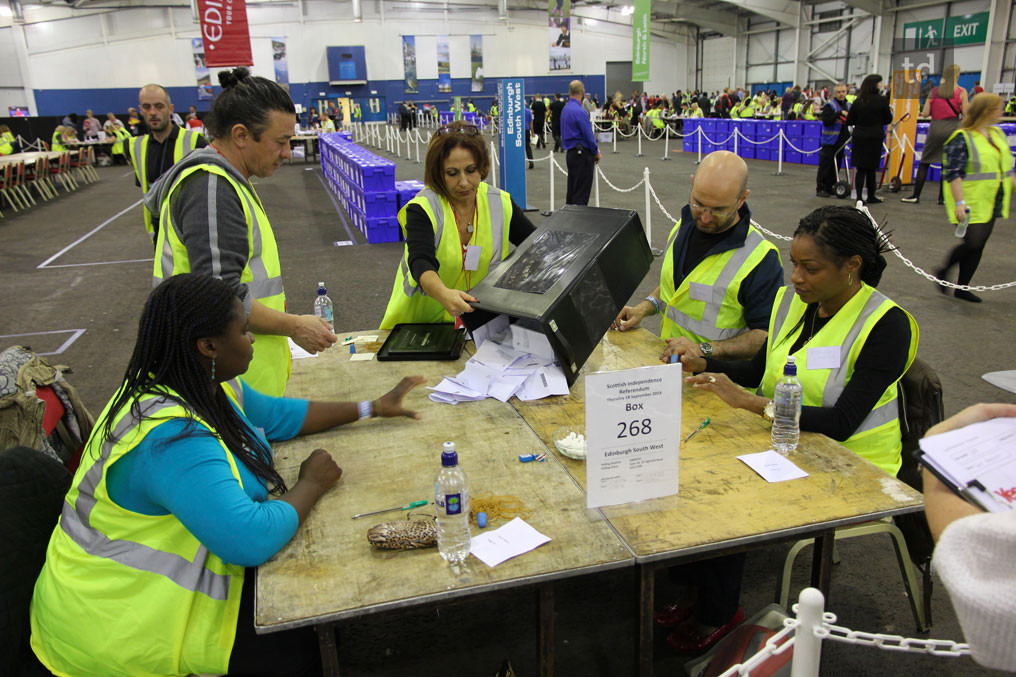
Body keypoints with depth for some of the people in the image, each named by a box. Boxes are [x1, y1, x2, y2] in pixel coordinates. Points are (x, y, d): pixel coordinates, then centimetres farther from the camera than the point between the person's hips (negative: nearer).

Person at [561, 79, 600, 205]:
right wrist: (596, 152, -1)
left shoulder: (565, 109, 11)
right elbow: (589, 135, -17)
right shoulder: (579, 111, -17)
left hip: (570, 153, 9)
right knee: (582, 192, -5)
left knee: (571, 189, 14)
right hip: (582, 154, -9)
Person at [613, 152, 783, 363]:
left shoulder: (761, 258, -14)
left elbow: (768, 336, -13)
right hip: (665, 358, 6)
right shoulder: (684, 225, 8)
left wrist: (705, 349, -23)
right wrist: (644, 308, 7)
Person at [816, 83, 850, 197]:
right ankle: (820, 188, -2)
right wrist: (839, 114, -25)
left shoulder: (848, 106, 14)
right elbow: (826, 121, -19)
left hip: (841, 141, 7)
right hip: (830, 140, -7)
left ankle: (830, 187, 16)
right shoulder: (829, 106, -6)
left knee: (836, 165, 9)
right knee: (825, 165, -6)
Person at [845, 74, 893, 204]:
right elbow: (888, 120, 1)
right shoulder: (882, 100, -6)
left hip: (859, 137, 2)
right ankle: (871, 196, 18)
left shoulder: (857, 102, 2)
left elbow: (849, 121, 4)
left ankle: (859, 197, -3)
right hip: (875, 137, -2)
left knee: (861, 169, 4)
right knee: (871, 168, 8)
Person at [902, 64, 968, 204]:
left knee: (924, 162, 6)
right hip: (953, 128, 0)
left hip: (936, 128, 0)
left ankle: (916, 195, 4)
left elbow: (925, 113, -1)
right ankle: (942, 197, 8)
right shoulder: (961, 92, -2)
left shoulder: (934, 91, 2)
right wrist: (969, 105, 14)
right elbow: (965, 113, -4)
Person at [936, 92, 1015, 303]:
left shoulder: (998, 134, 12)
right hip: (970, 204, -7)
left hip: (990, 204, 8)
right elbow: (953, 173, -19)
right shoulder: (962, 138, -13)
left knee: (978, 246, 8)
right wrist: (960, 202, -25)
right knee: (972, 242, -12)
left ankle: (962, 287, 17)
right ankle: (943, 272, 13)